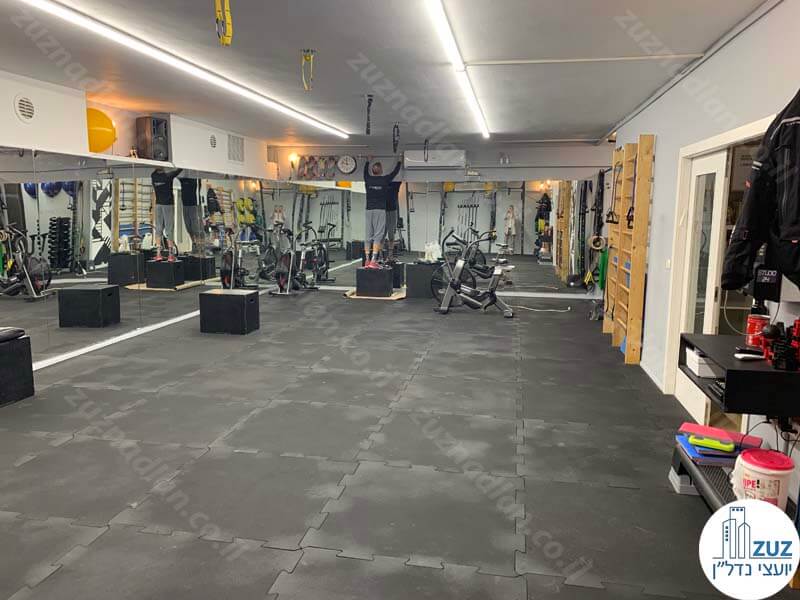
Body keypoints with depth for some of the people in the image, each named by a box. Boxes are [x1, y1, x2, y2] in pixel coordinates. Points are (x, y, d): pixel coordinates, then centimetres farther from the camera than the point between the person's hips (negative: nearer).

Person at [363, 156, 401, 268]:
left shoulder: (368, 179, 7)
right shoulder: (385, 180, -2)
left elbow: (365, 172, 31)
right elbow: (395, 172, 16)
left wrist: (368, 161, 48)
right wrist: (399, 161, 32)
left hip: (369, 210, 4)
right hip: (380, 210, -4)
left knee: (368, 236, 6)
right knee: (378, 236, -7)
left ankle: (367, 261, 5)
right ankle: (373, 261, -17)